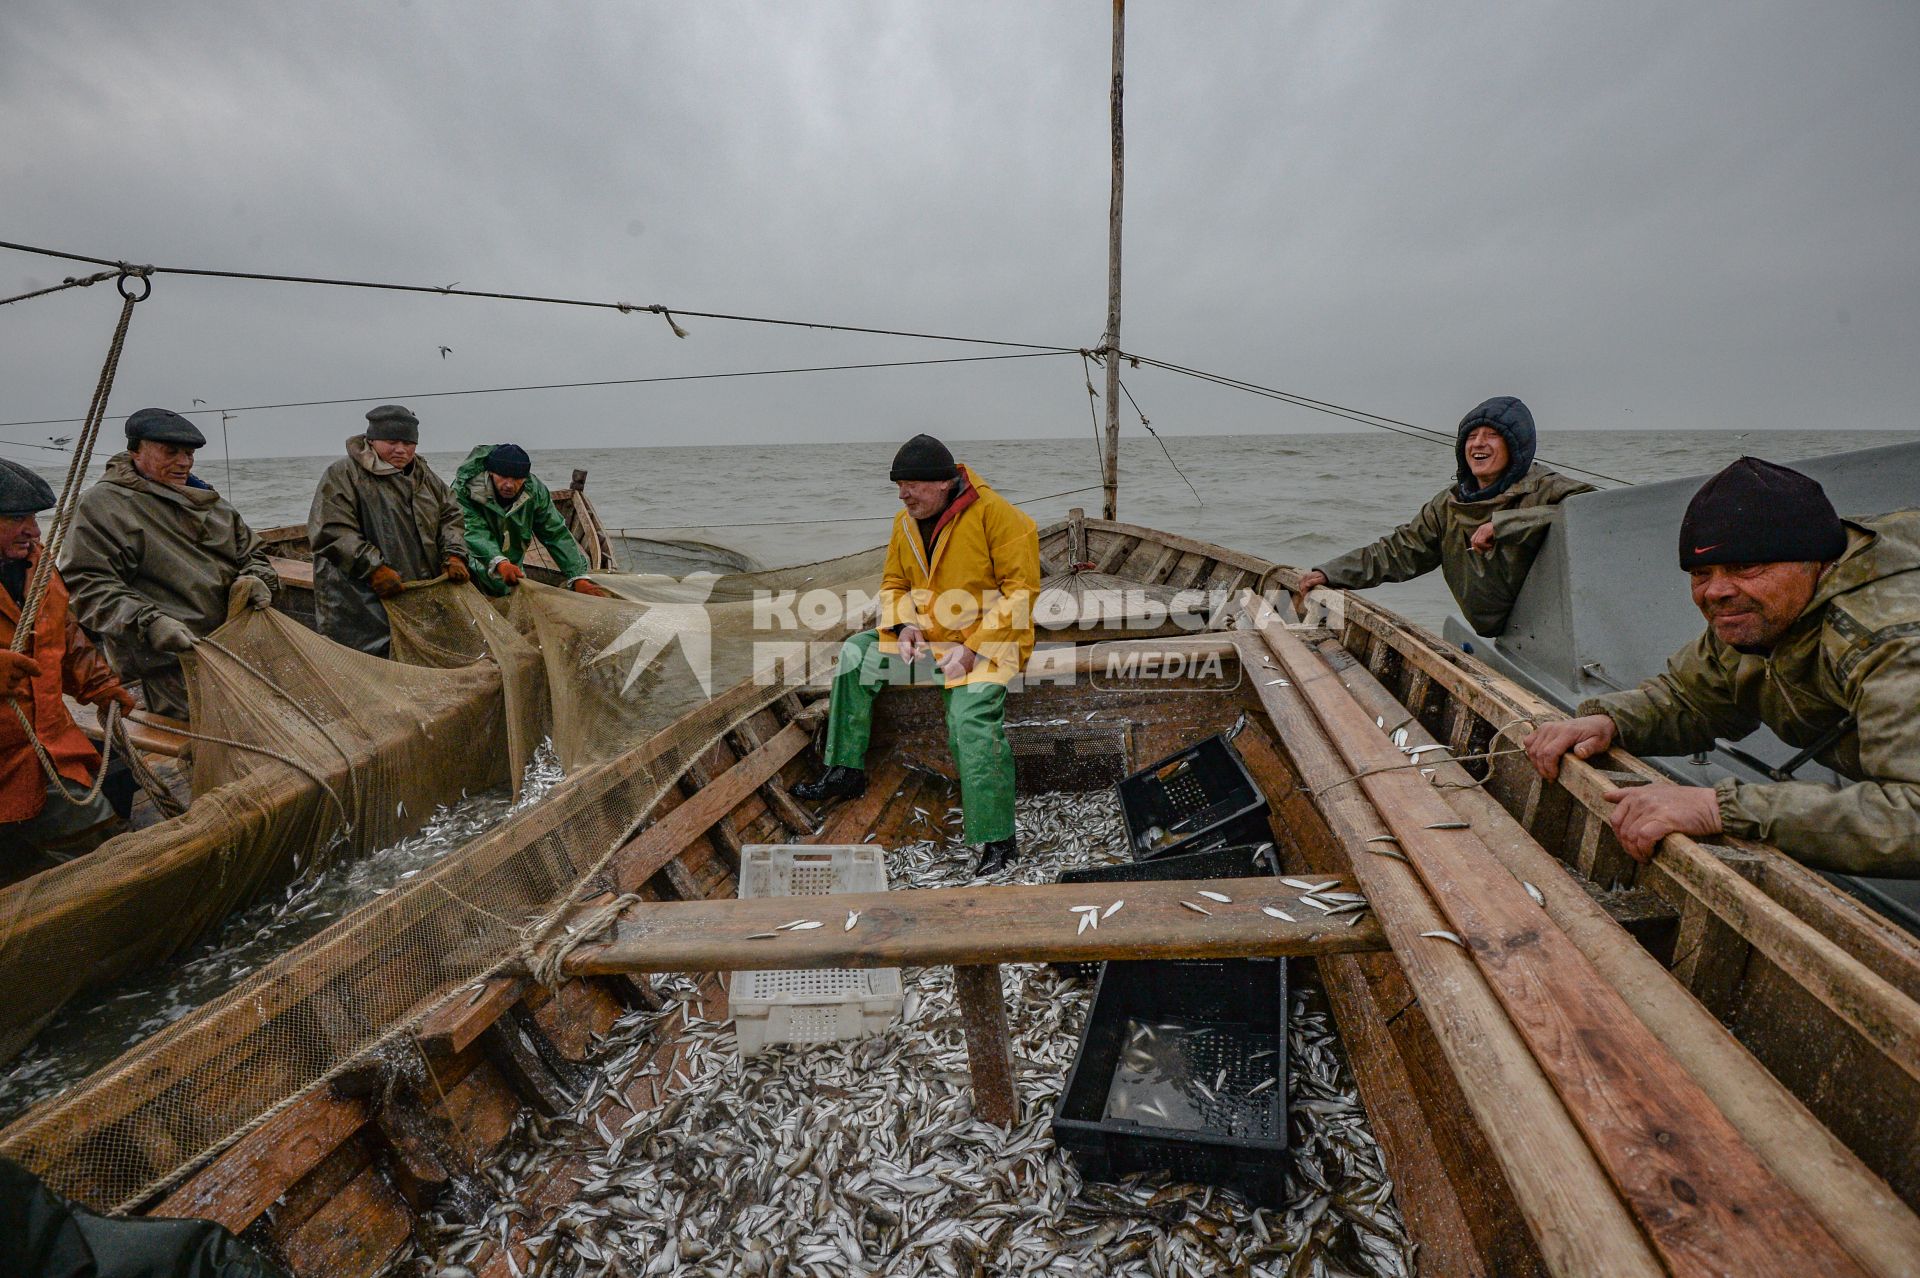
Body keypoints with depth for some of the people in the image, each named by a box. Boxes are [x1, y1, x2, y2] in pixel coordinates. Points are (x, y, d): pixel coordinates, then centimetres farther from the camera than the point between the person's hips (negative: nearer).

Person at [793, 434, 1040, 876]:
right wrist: (904, 625, -6)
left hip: (989, 639, -7)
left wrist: (973, 645, -23)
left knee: (971, 718, -28)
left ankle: (997, 842, -18)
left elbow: (1021, 591, -18)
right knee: (856, 653, -1)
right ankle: (845, 771, 8)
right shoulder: (906, 522, 6)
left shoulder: (994, 513, -16)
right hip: (925, 636, 8)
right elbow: (894, 584, 16)